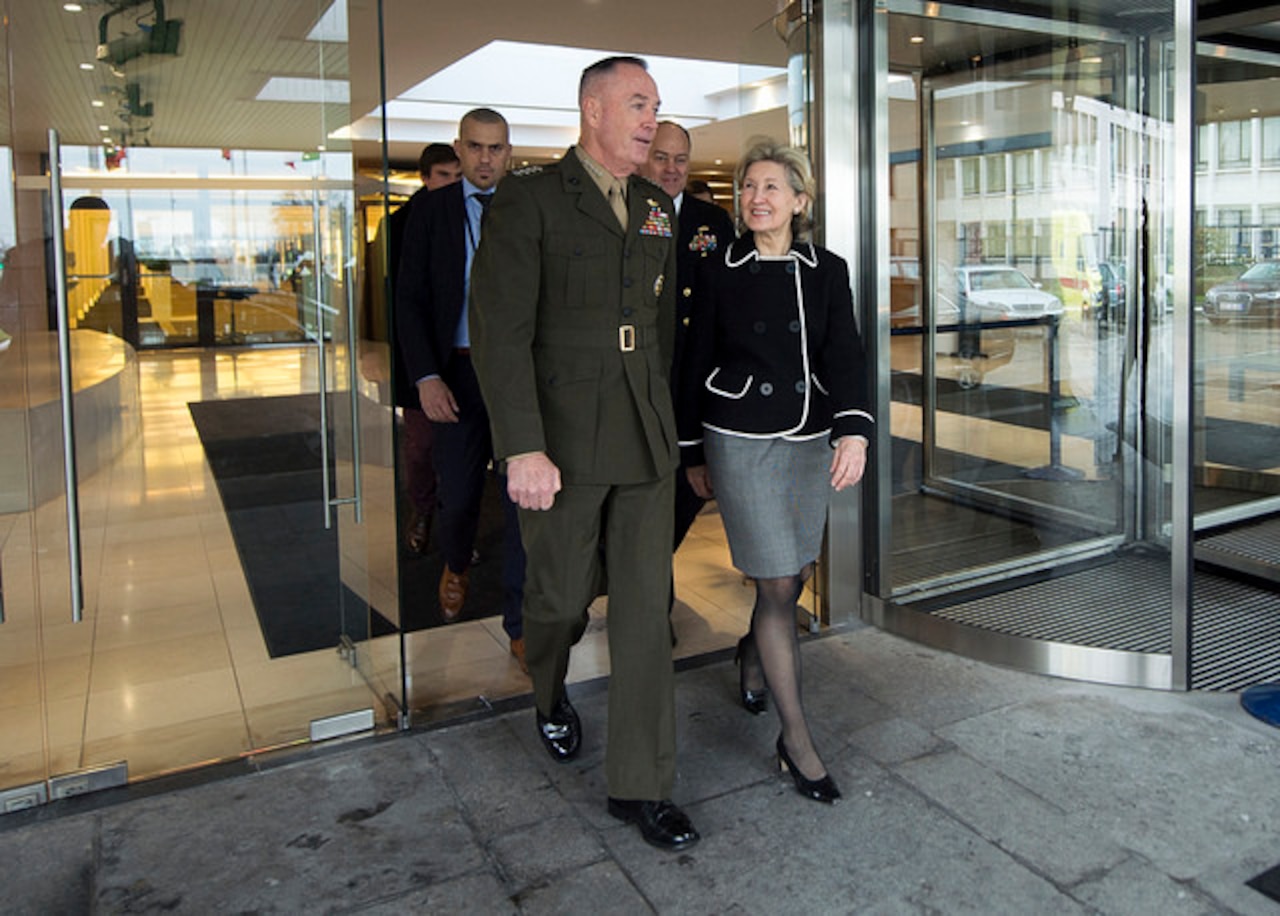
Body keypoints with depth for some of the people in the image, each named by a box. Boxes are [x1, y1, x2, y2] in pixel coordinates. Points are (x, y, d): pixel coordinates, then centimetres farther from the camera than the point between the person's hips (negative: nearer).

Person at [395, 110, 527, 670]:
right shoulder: (431, 211, 5)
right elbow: (411, 301, 2)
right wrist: (426, 377, -9)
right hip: (457, 372, 1)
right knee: (457, 494, 8)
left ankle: (520, 624, 12)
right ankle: (455, 566, 43)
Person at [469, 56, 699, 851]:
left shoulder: (659, 210, 13)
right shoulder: (529, 202, -6)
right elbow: (501, 332, -14)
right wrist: (524, 450, -20)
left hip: (648, 440, 5)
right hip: (563, 439, -4)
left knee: (646, 608, 4)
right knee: (563, 594, 10)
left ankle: (641, 786, 14)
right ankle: (550, 696, 45)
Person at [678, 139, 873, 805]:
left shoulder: (828, 272, 5)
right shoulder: (720, 274, -1)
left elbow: (844, 355, -6)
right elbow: (696, 366, 4)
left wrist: (854, 431, -22)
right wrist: (693, 455, 5)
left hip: (811, 439, 3)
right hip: (741, 442, -3)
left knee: (795, 575, 13)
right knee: (779, 584, -6)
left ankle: (754, 655, 46)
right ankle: (795, 739, 6)